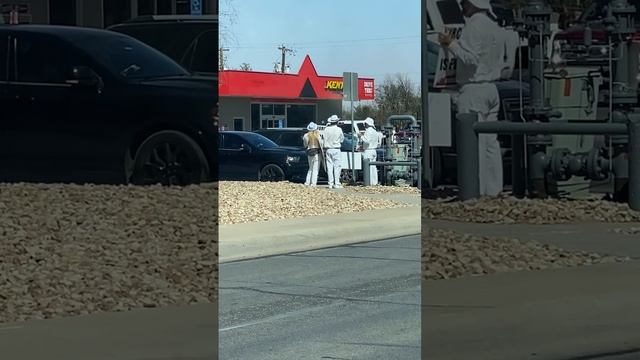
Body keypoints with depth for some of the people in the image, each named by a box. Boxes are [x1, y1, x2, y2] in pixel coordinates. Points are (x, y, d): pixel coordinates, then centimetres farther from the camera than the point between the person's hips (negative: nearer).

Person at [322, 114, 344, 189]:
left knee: (329, 167, 6)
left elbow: (323, 138, 1)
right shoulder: (339, 130, -7)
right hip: (336, 150, -3)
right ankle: (337, 183, -5)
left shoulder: (326, 129, -2)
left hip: (328, 150, 3)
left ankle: (330, 184, 5)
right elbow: (342, 140, 2)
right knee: (337, 167, 0)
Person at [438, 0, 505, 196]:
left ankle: (477, 189, -9)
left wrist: (451, 44, -13)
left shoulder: (474, 25, -13)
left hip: (473, 89, -9)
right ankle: (494, 188, 13)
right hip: (491, 88, 9)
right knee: (490, 140, 11)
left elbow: (471, 57, -23)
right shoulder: (495, 29, 16)